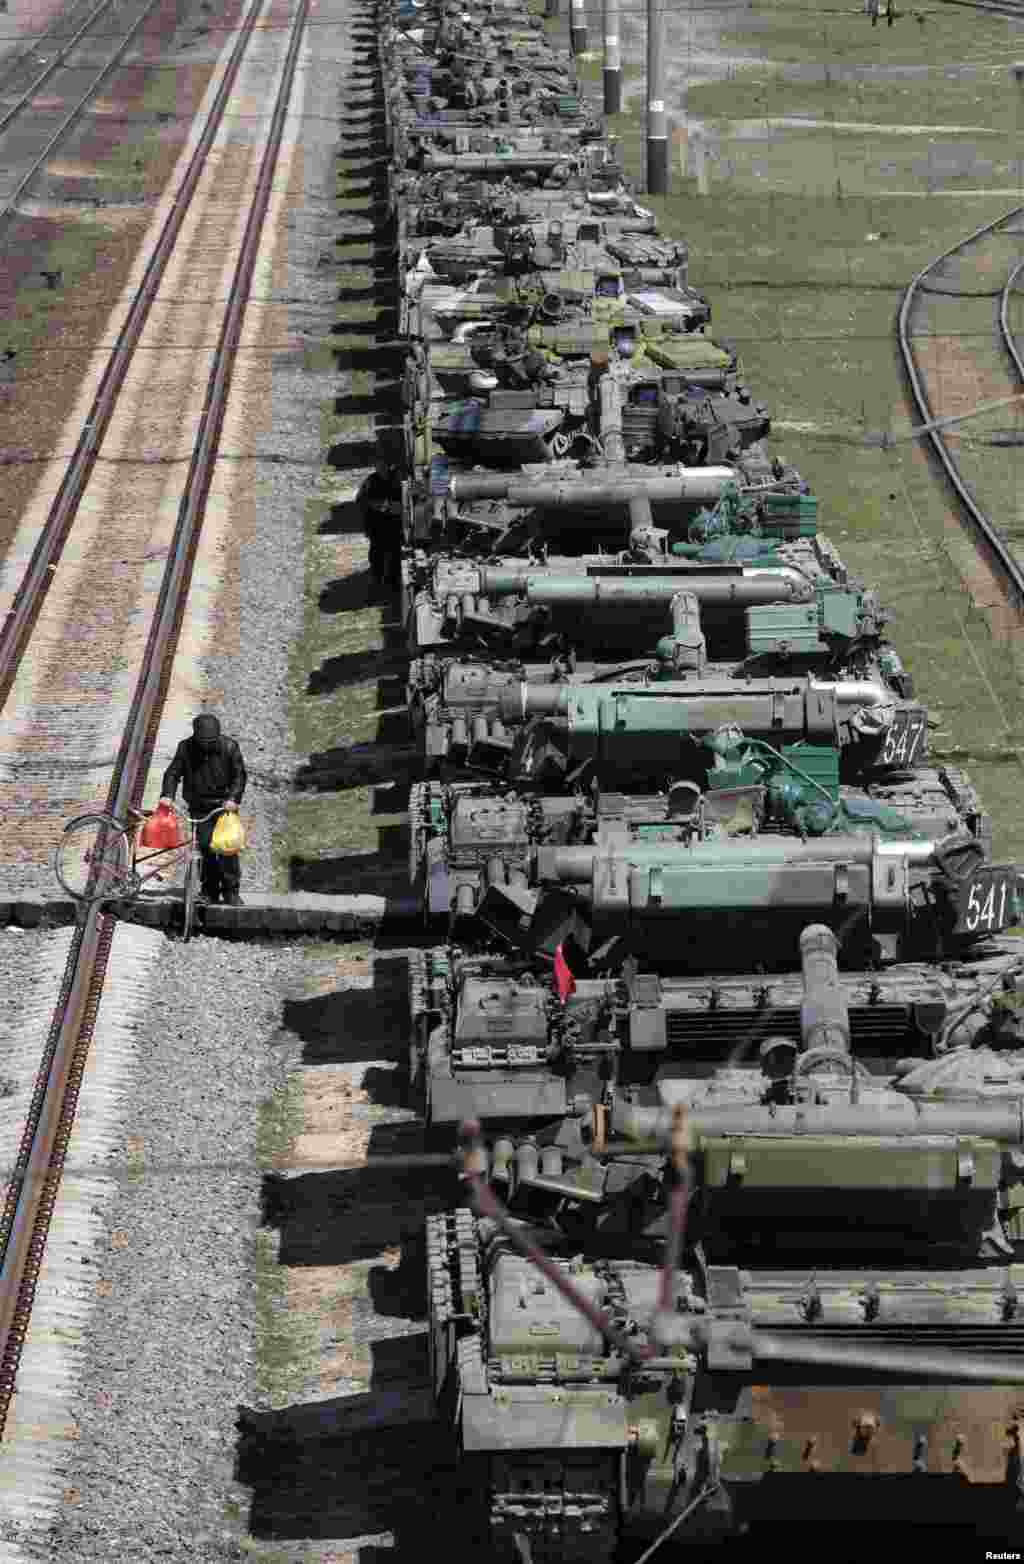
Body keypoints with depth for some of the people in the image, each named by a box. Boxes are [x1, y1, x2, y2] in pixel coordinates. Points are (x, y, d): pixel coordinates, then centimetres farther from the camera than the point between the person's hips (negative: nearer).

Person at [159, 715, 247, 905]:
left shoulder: (229, 747, -6)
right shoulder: (186, 748, -3)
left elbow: (239, 775, -4)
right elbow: (173, 773, 0)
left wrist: (233, 798, -18)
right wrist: (167, 794, -16)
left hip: (224, 805, -1)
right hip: (200, 807, 1)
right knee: (206, 847, -5)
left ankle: (231, 891, -1)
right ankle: (210, 890, 7)